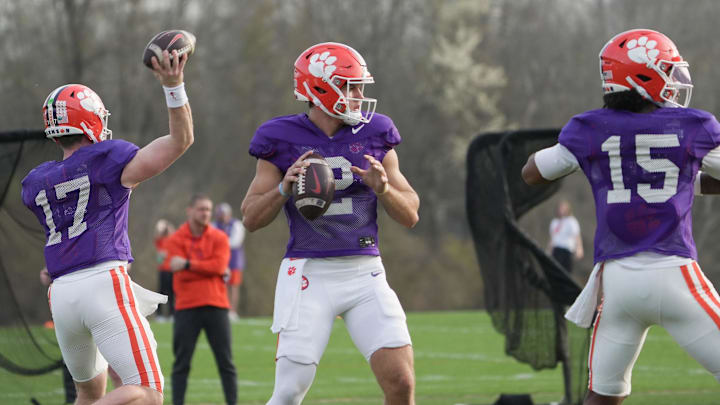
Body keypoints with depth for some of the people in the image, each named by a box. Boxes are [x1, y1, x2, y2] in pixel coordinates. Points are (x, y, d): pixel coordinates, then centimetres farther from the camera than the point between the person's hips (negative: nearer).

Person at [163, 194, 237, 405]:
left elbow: (220, 265, -11)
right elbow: (180, 274, -8)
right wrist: (210, 270, -7)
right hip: (186, 307, -1)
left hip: (215, 306, 1)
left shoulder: (219, 238, 6)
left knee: (225, 361, 1)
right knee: (181, 363, 0)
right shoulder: (176, 240, 4)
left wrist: (188, 264, -15)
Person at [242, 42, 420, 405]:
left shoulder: (374, 136, 6)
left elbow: (410, 215, 9)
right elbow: (251, 218, 2)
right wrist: (285, 187, -15)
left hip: (365, 273, 3)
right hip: (309, 274, -3)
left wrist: (383, 188, -11)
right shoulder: (282, 141, -1)